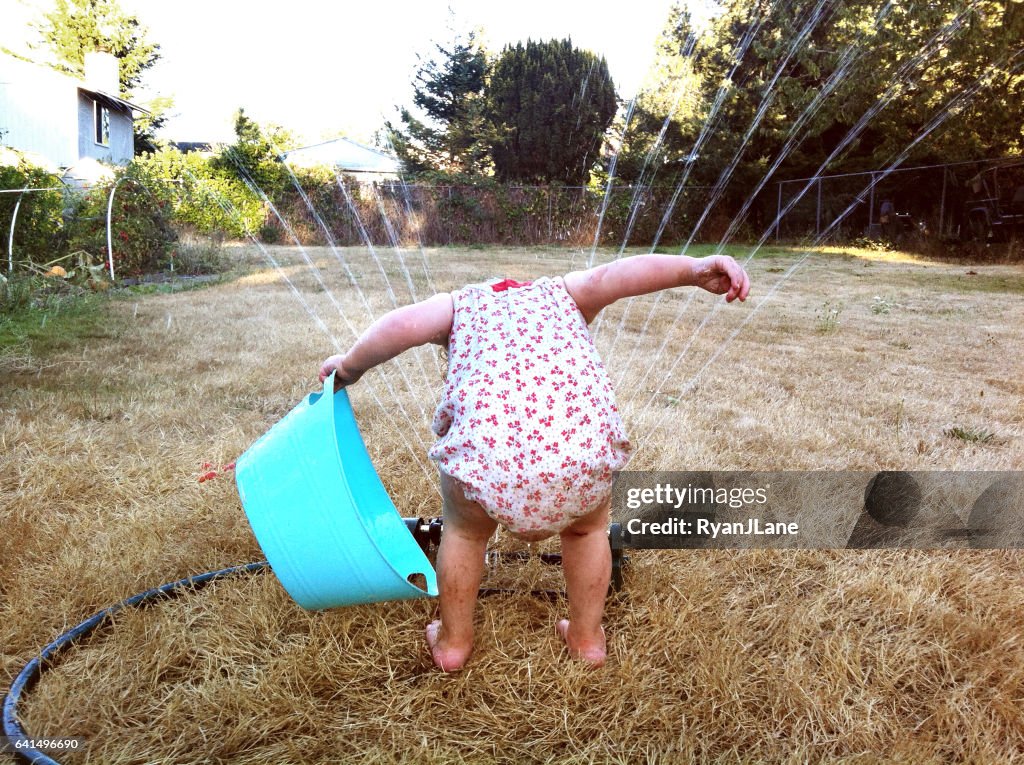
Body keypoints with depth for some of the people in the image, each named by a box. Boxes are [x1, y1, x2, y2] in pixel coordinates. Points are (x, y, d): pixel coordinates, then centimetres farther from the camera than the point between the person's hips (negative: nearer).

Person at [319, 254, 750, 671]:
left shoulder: (460, 303, 29)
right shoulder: (562, 293, 32)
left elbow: (402, 325, 9)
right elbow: (613, 275, 11)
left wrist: (348, 369, 24)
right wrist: (694, 270, -2)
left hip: (485, 442, -1)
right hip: (584, 443, 1)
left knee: (464, 531, 33)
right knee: (587, 528, 35)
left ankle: (453, 642, 46)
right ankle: (586, 638, 46)